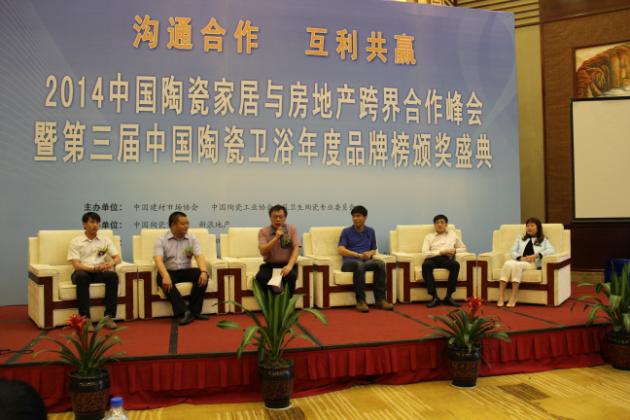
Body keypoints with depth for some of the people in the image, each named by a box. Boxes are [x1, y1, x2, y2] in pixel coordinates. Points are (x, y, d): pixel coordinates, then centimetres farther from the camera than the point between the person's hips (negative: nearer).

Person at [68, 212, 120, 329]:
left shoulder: (106, 240, 12)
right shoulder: (75, 242, 2)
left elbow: (117, 258, 5)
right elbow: (76, 265, -9)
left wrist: (111, 263, -20)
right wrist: (94, 268, -27)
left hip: (100, 272, 2)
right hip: (83, 272, -2)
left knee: (113, 275, -31)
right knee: (81, 276, -38)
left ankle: (109, 316, -28)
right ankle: (85, 318, -35)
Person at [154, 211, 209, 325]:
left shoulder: (192, 239, 5)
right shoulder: (161, 240, -4)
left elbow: (199, 256, -8)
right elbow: (158, 259, -19)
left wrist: (204, 271, -30)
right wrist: (165, 276, -39)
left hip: (186, 271, 3)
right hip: (169, 271, -2)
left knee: (201, 276, -27)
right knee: (164, 281, -36)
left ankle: (194, 311, -25)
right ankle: (184, 312, -41)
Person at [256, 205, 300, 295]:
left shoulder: (292, 229, 1)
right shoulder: (263, 231, 1)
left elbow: (296, 249, -9)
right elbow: (262, 251, -11)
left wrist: (289, 265, -26)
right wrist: (276, 238, -21)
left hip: (287, 264, 0)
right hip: (270, 265, 1)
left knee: (291, 276, -33)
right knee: (261, 277, -30)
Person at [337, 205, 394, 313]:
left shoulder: (370, 231, 19)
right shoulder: (346, 231, 7)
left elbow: (374, 250, 23)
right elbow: (340, 250, -6)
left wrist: (370, 253, -3)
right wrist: (359, 255, -19)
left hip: (366, 261, 3)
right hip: (350, 262, -3)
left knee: (380, 263, -30)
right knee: (359, 264, -39)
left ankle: (380, 299, -28)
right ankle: (360, 300, -35)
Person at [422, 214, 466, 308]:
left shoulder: (452, 234, 27)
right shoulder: (429, 237, 19)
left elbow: (463, 248, 27)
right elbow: (425, 253, 4)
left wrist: (455, 250, 4)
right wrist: (441, 252, -8)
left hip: (447, 258, 1)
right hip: (433, 258, -1)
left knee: (456, 264, -36)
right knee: (426, 265, -38)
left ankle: (449, 296, -32)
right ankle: (434, 297, -36)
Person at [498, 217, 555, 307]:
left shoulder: (543, 240, 24)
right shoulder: (520, 238, 32)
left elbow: (552, 250, 3)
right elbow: (513, 251, 18)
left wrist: (536, 255, -12)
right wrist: (521, 257, -5)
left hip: (532, 263, -2)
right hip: (518, 261, 2)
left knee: (517, 265, -39)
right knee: (508, 263, -37)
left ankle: (513, 298, -44)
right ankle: (500, 297, -44)